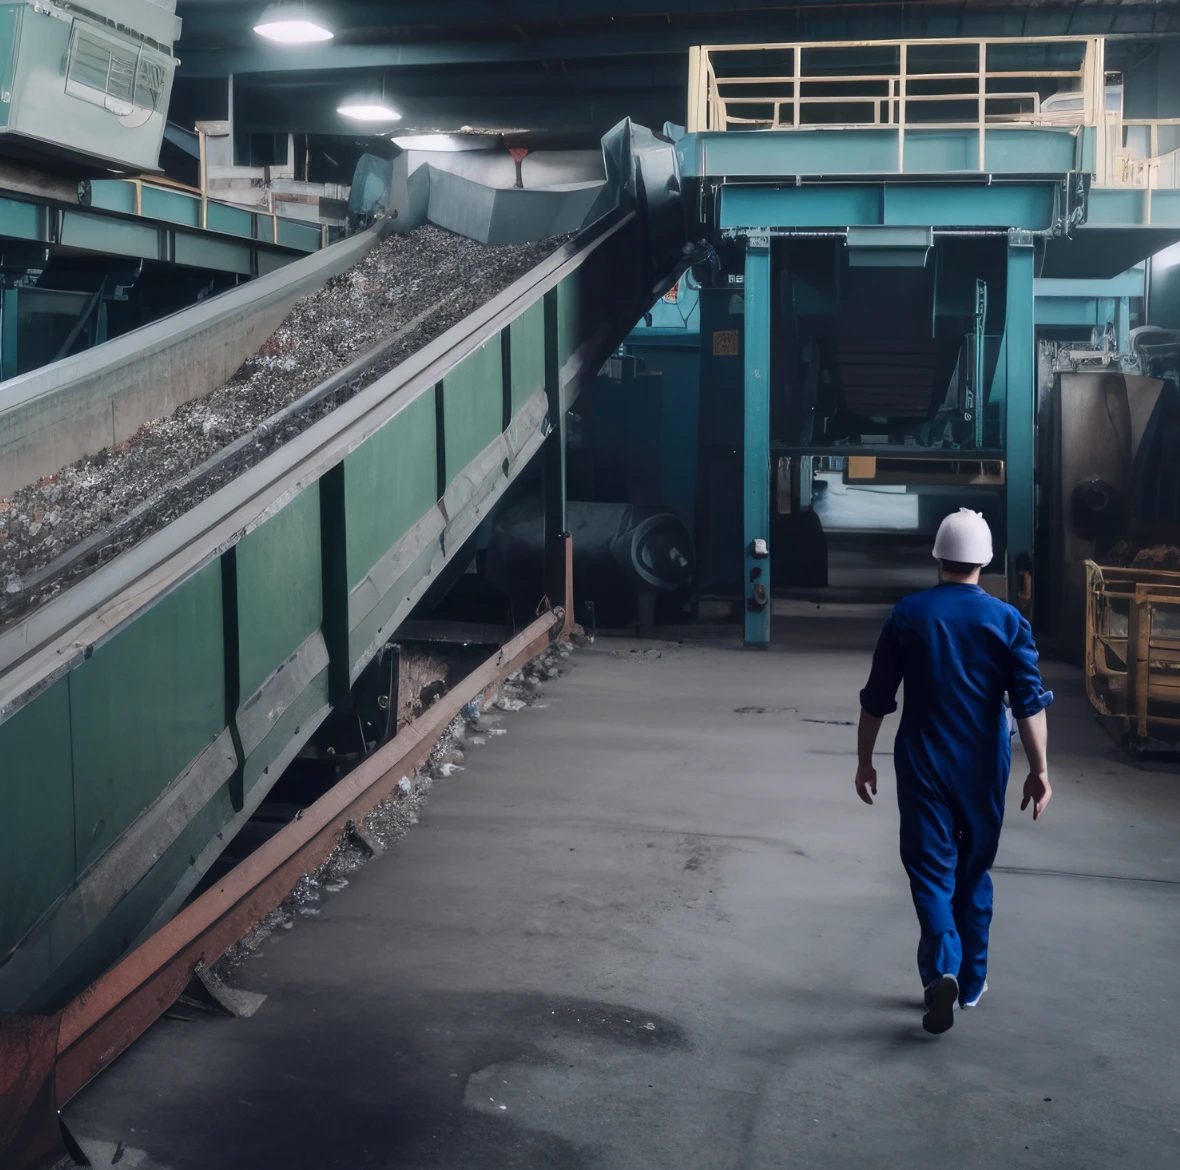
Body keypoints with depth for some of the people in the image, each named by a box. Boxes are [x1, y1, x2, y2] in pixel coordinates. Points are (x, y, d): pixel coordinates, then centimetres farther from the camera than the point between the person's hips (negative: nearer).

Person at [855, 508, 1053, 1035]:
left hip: (922, 763, -1)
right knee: (974, 870, 16)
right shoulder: (1007, 620, -5)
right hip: (983, 766, 1)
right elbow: (1029, 702, -10)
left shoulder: (907, 615, -4)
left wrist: (865, 760, 8)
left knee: (931, 868, 1)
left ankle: (943, 968, -20)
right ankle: (971, 979, 25)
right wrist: (1039, 770, -6)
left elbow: (877, 698, -1)